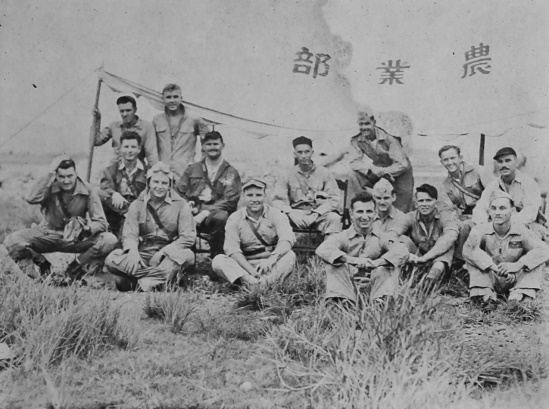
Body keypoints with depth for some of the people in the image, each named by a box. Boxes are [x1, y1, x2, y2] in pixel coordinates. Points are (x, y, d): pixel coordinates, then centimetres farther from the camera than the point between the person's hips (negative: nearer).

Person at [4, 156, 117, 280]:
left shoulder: (88, 191, -10)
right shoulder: (49, 187, -10)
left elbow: (101, 222, -14)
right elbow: (31, 199, -32)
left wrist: (86, 228, -37)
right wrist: (50, 174, -27)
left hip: (77, 239, 0)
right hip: (47, 235, 0)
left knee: (110, 240, -26)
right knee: (12, 241, -25)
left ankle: (75, 267, -5)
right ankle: (43, 265, 3)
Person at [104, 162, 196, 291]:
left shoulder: (180, 205, 2)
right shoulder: (137, 205, 8)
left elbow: (188, 237, -7)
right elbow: (129, 234, 0)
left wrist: (163, 252, -20)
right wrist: (132, 250, -25)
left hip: (169, 256, -2)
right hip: (143, 254, 2)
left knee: (187, 255, -34)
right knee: (111, 260, -25)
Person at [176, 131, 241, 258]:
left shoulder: (231, 173, 12)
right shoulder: (192, 169, 22)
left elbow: (230, 201, -1)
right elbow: (179, 193, 17)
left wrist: (205, 212, -14)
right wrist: (188, 205, -7)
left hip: (213, 215, -1)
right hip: (192, 214, 2)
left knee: (221, 216, -38)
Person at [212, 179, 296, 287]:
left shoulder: (276, 215, 0)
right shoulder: (234, 218, 3)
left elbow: (287, 239, -18)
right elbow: (232, 249, -9)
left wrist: (271, 260, -39)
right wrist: (250, 270, -27)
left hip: (274, 267, -1)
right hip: (245, 264, 1)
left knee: (290, 256, -29)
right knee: (218, 260, -23)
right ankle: (248, 280, -47)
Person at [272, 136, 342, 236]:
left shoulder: (324, 173, 9)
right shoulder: (288, 176, 10)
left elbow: (334, 199, 1)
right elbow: (278, 200, 2)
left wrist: (316, 214, -14)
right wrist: (292, 214, -17)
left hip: (320, 214, 0)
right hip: (296, 213, 0)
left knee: (334, 218, -33)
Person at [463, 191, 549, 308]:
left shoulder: (521, 231, -10)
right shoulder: (481, 230, -13)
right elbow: (468, 249, -33)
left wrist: (518, 265, -38)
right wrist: (495, 267, -44)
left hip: (515, 279, 1)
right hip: (490, 279, -1)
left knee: (537, 260, -19)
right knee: (472, 258, -23)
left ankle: (520, 296, -31)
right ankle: (485, 296, -30)